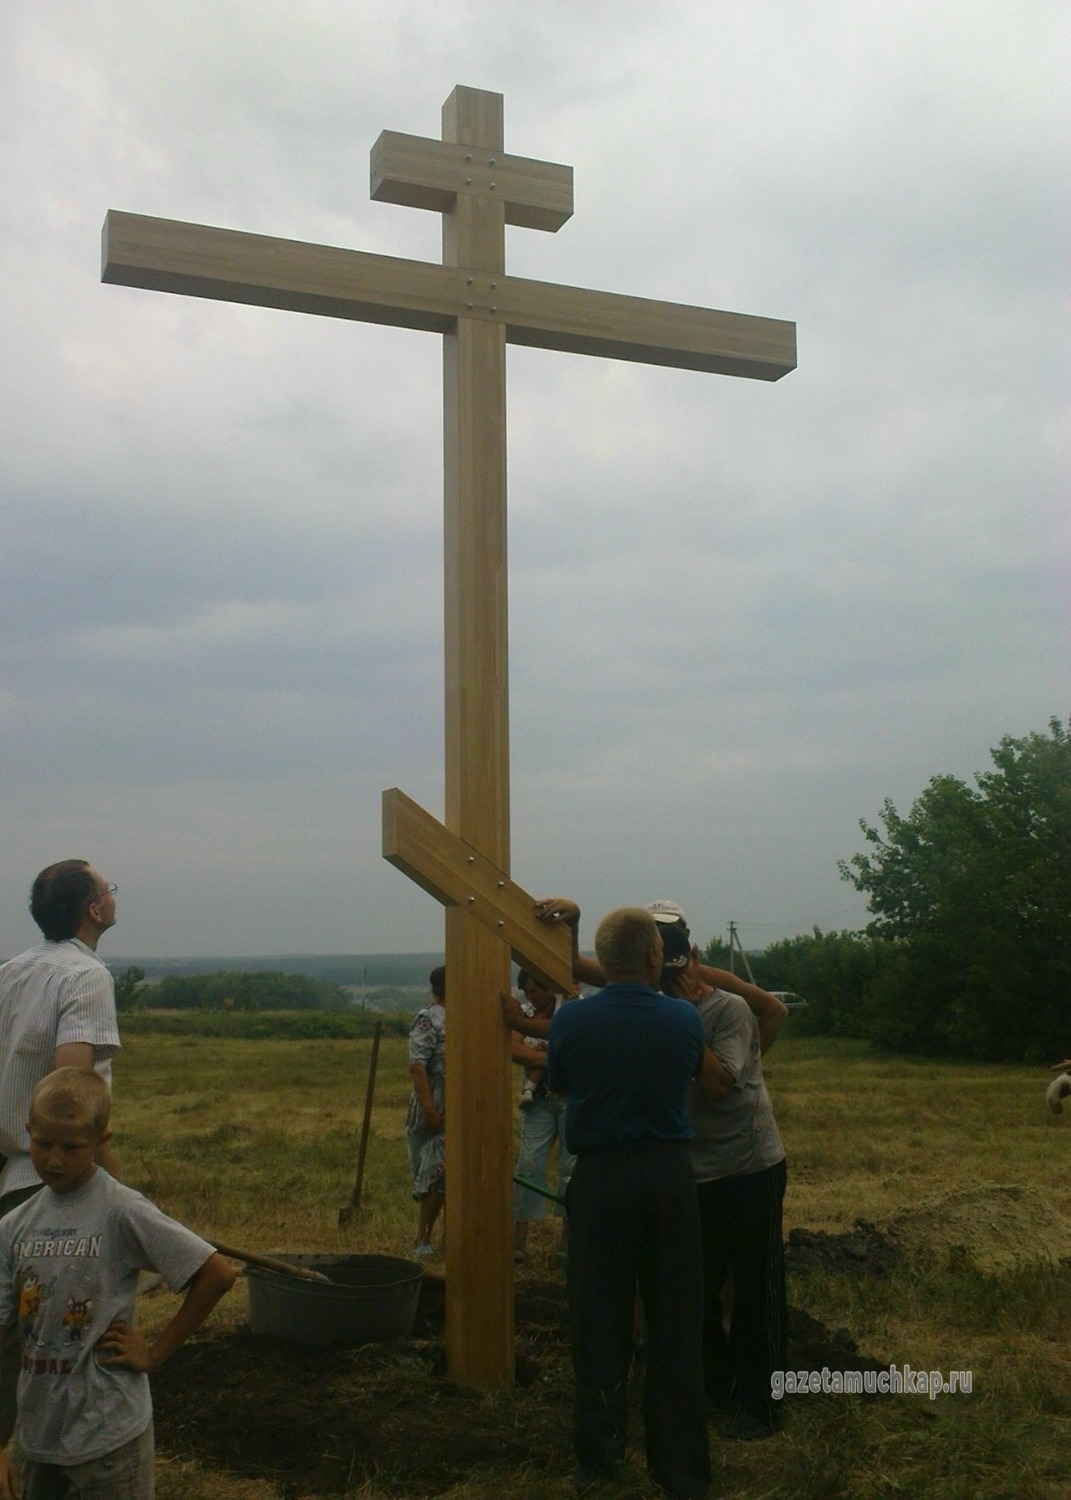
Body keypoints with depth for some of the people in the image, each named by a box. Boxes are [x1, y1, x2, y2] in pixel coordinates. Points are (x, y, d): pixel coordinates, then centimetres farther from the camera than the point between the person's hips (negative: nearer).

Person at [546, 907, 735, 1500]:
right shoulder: (684, 1018, -5)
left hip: (600, 1178, -1)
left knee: (599, 1320, 10)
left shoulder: (571, 1020, -9)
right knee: (675, 1323, 9)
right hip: (669, 1173, 1)